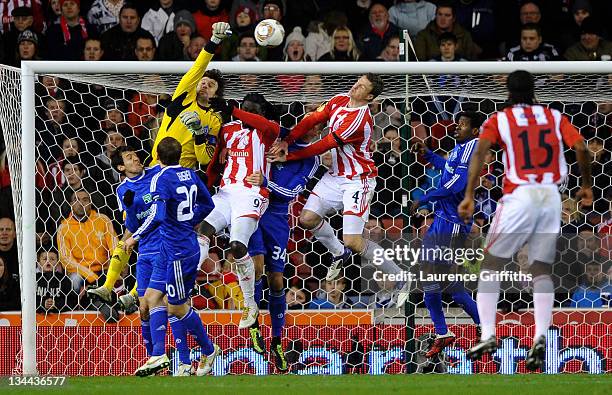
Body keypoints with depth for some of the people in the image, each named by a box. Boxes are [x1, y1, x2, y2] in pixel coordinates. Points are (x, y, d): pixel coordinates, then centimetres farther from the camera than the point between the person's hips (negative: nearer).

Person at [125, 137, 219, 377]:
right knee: (153, 296, 8)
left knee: (177, 307, 2)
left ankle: (209, 350, 18)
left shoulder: (161, 179, -18)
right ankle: (158, 355, 3)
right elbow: (207, 204, 19)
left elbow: (157, 215, -28)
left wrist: (136, 237, -19)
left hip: (179, 252, -9)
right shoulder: (189, 175, 7)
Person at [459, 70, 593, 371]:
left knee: (491, 265, 8)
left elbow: (480, 152, -8)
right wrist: (586, 185, 17)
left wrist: (469, 196, -13)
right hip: (551, 198, 3)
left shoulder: (499, 120, 7)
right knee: (542, 270, 9)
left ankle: (487, 335, -5)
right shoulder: (554, 117, 14)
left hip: (519, 196, -3)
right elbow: (581, 148, 4)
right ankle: (540, 337, -10)